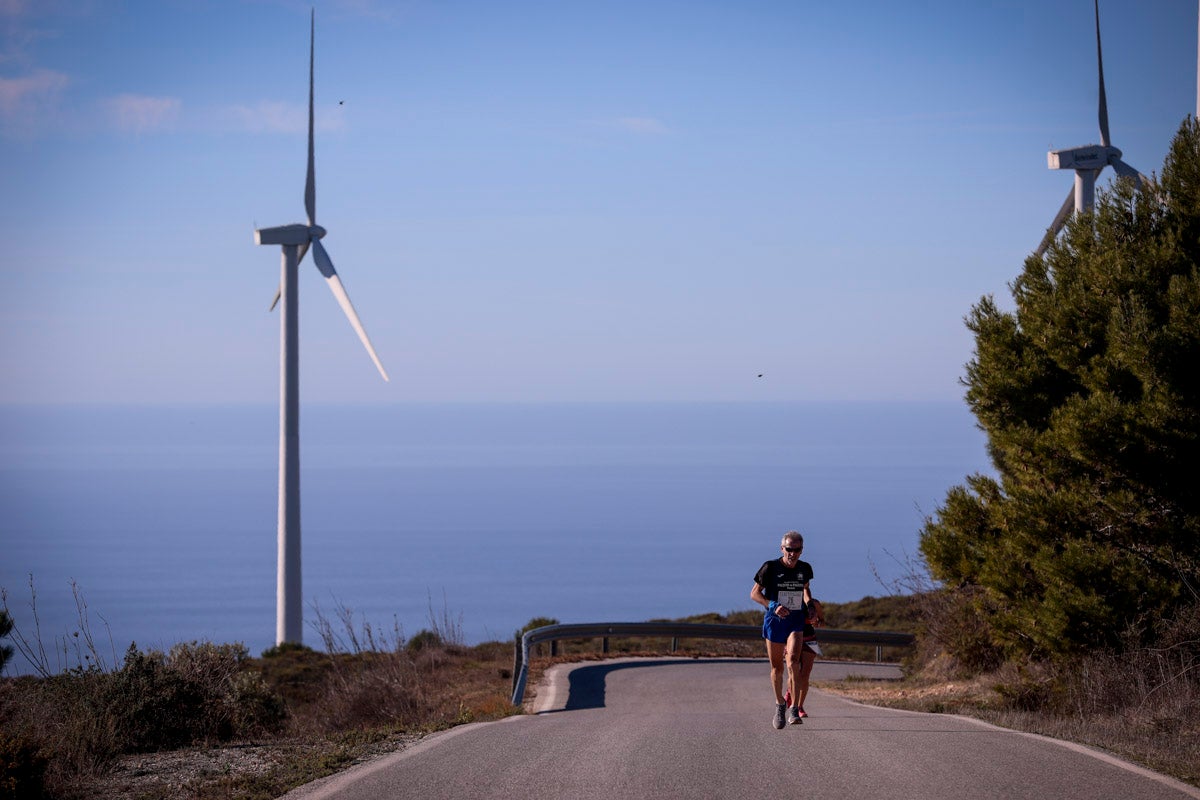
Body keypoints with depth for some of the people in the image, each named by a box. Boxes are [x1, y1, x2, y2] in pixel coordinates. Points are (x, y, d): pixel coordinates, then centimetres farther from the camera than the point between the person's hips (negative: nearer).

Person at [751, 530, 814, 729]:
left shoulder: (805, 569, 2)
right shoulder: (770, 567, -9)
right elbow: (755, 593, -2)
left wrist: (810, 605, 7)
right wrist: (773, 606, -16)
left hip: (796, 621, 1)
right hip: (774, 620, -1)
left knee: (793, 661, -20)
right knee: (777, 667, 8)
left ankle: (794, 709, -19)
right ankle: (780, 704, 31)